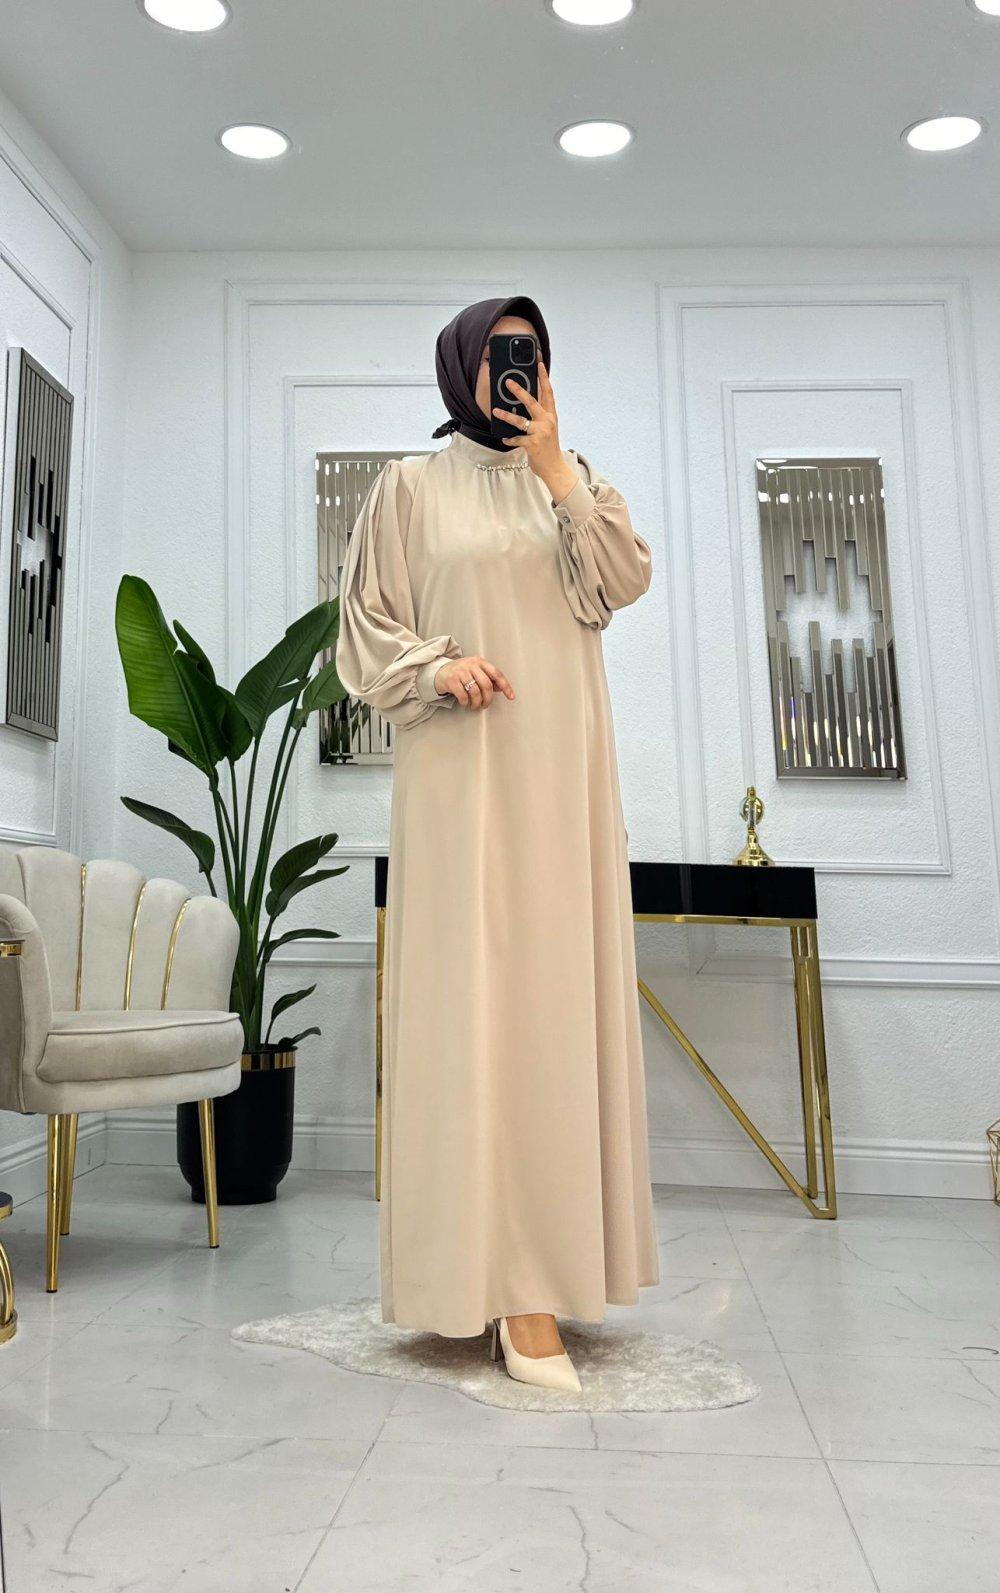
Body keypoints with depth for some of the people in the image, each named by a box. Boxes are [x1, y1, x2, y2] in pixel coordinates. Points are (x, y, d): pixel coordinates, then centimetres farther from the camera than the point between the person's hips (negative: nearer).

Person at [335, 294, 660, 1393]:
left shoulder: (571, 478, 18)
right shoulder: (412, 485, 9)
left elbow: (623, 581, 1)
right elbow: (365, 630, 5)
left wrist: (554, 461, -2)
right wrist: (440, 664, -13)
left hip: (564, 765, 4)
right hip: (463, 768, -3)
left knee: (559, 986, 0)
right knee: (477, 993, -9)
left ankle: (542, 1262, 8)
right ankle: (503, 1281, -5)